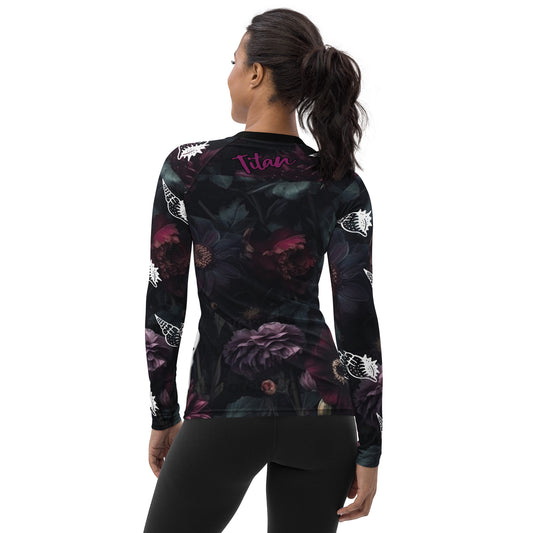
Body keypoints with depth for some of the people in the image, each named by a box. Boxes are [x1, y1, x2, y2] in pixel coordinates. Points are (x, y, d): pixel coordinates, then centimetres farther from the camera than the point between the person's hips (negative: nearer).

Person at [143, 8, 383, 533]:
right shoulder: (342, 186, -1)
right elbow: (358, 319, -3)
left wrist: (163, 416, 7)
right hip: (320, 408, 3)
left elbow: (163, 304, -2)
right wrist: (368, 449, 2)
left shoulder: (187, 167, -5)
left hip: (223, 409, -2)